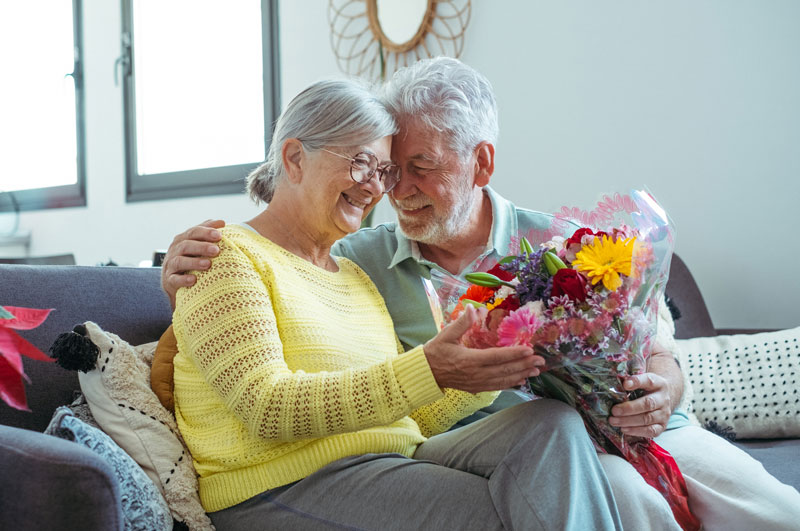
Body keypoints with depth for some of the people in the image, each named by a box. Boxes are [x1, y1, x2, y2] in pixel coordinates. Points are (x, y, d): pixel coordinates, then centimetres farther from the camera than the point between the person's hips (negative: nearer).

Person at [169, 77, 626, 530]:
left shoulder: (356, 276, 22)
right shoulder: (228, 257, -3)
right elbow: (267, 406, -18)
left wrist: (489, 369, 0)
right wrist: (426, 371, -25)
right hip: (283, 490, -7)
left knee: (553, 423, -17)